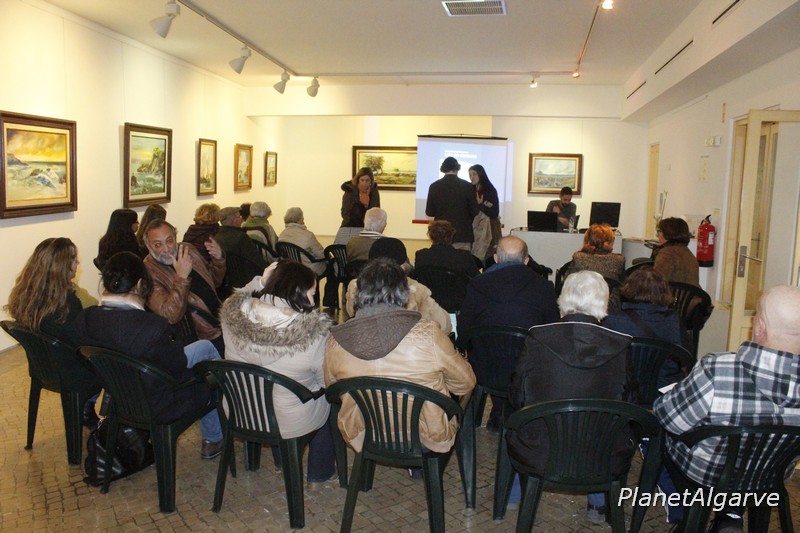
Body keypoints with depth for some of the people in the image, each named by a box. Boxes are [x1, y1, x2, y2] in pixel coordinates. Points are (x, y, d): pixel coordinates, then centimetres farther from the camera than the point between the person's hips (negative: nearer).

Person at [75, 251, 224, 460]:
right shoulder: (151, 326, -36)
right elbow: (179, 363, -19)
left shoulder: (85, 319, -15)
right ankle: (213, 439, 37)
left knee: (205, 346, 22)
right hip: (156, 407, -7)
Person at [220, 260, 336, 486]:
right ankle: (320, 471, 36)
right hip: (292, 423, -4)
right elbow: (328, 380, -12)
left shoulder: (233, 315, -18)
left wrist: (259, 282, -6)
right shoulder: (314, 333, -29)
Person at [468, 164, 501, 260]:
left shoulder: (490, 191, -4)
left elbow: (494, 213, -8)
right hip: (473, 230, 4)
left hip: (488, 231, -4)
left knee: (488, 259, -10)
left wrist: (480, 205, -15)